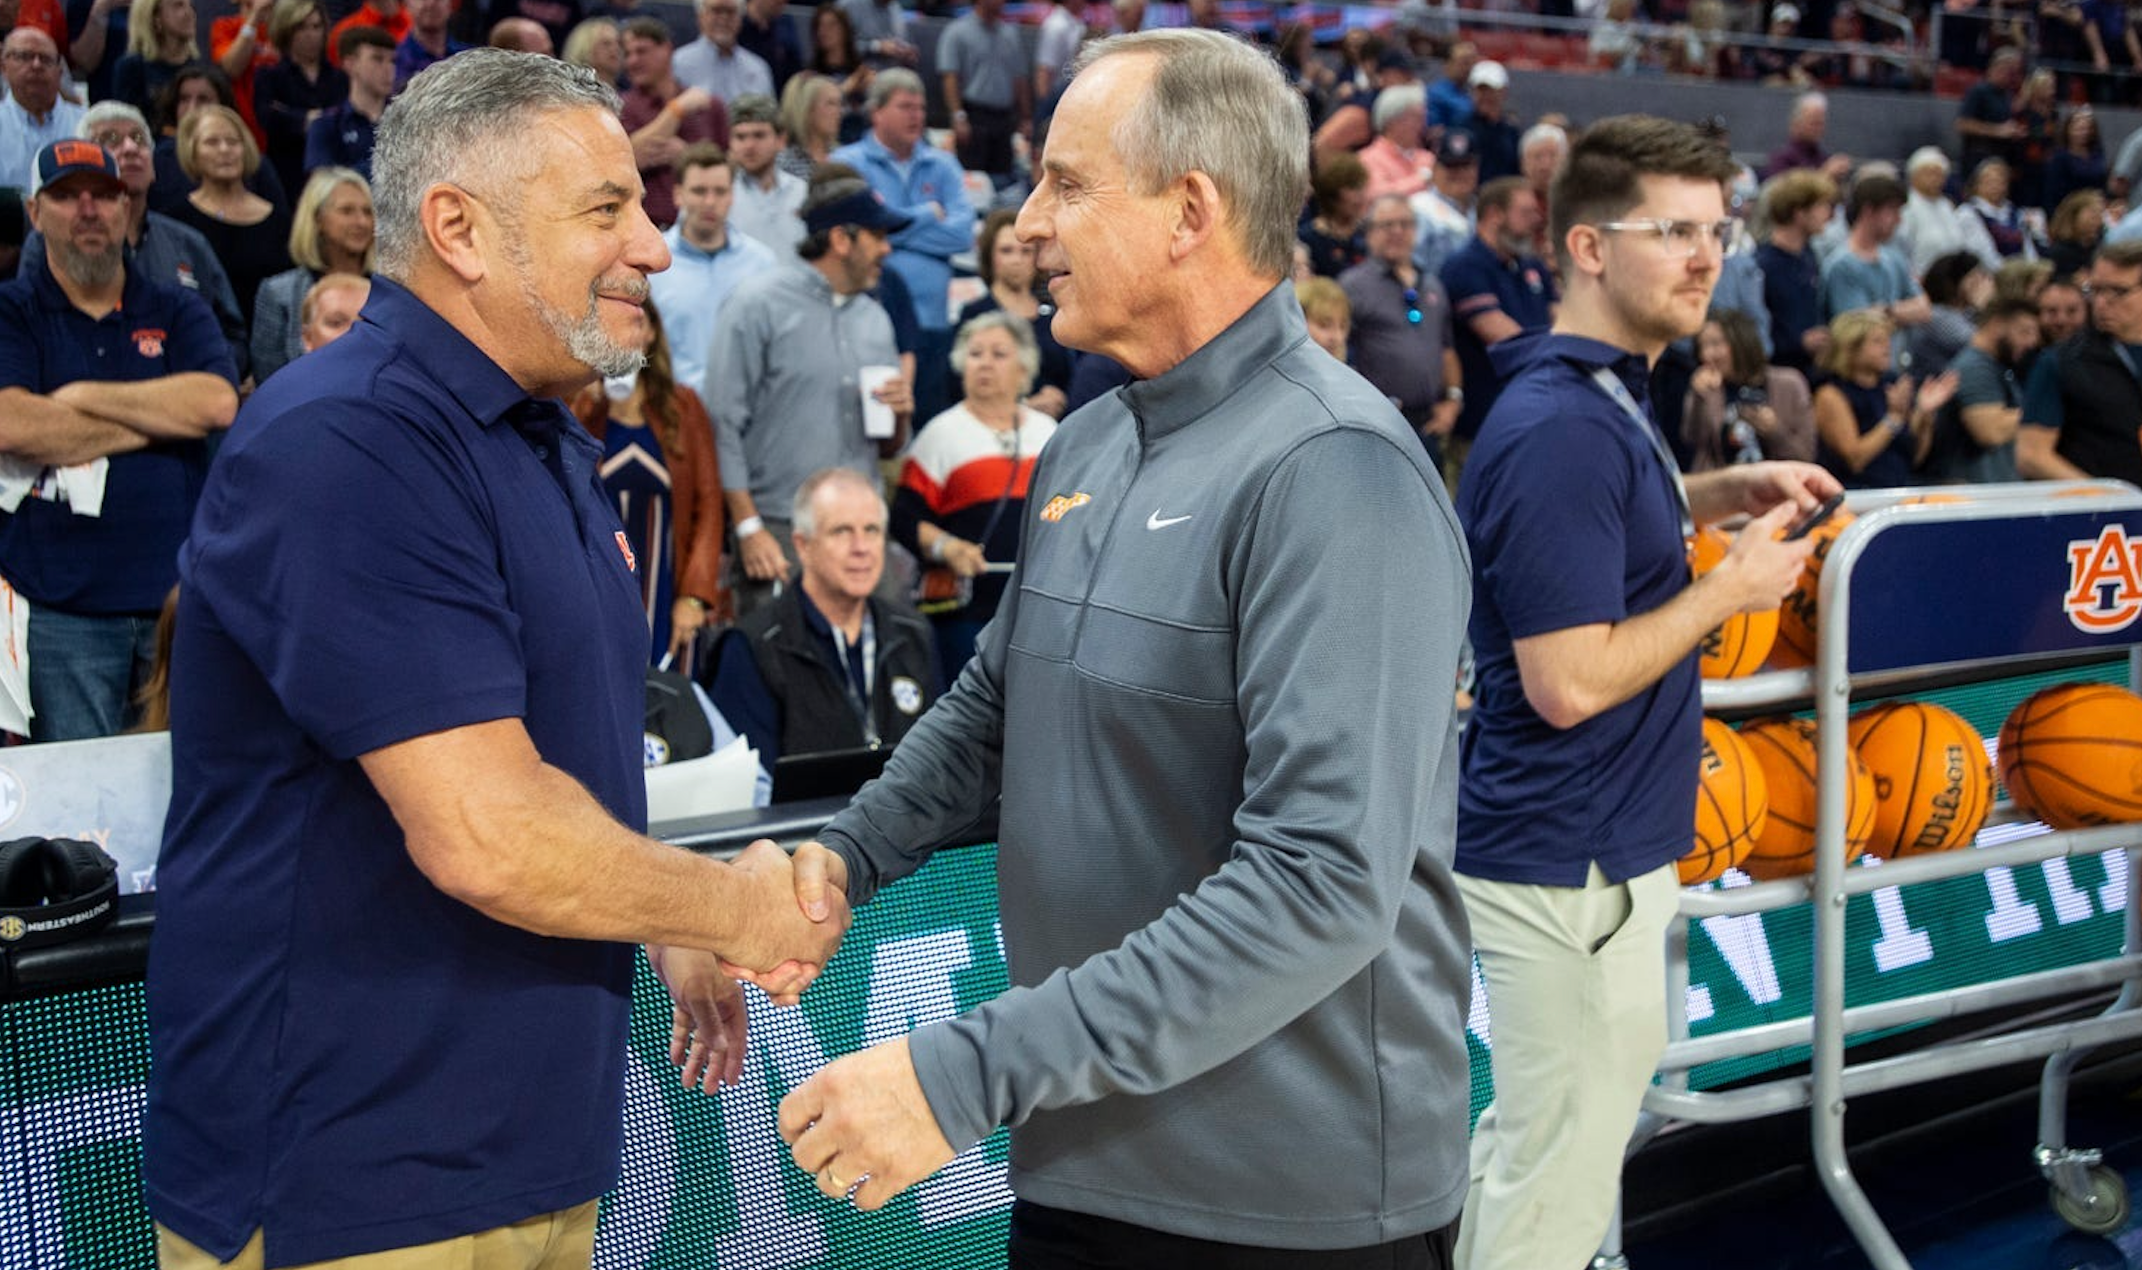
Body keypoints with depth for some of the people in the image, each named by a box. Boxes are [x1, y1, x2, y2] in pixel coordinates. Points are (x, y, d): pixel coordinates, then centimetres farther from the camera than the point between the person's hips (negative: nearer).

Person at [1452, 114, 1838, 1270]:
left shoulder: (1608, 392, 7)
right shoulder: (1561, 428, -24)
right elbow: (1567, 682, -26)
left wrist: (1715, 496, 11)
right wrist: (1730, 588, -15)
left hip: (1597, 843, 10)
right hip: (1568, 862, -10)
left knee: (1543, 1124, 24)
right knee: (1560, 1177, 3)